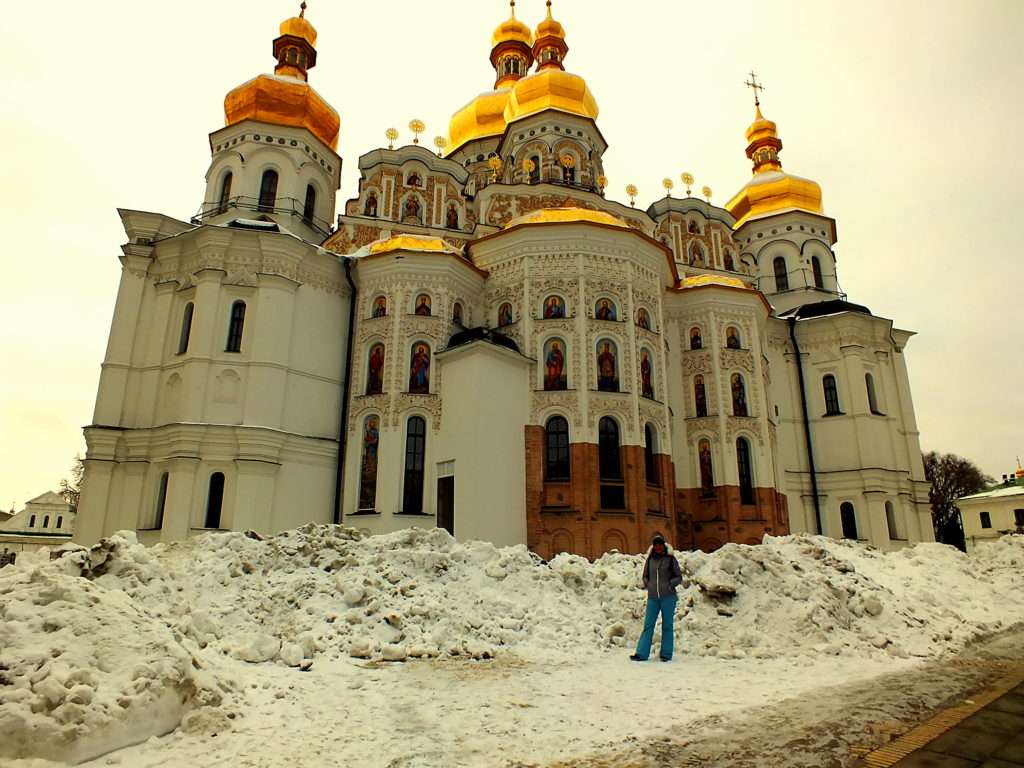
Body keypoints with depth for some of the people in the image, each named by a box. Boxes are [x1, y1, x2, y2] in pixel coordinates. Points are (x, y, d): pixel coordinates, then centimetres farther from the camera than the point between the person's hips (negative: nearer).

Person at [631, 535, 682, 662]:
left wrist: (670, 584, -10)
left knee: (667, 625, 5)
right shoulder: (650, 560, 8)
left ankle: (666, 654, 13)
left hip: (668, 597, -2)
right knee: (648, 625, 0)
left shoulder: (670, 559, 0)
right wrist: (646, 584, 2)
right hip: (652, 597, 2)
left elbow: (679, 577, 4)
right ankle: (642, 653, 1)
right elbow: (645, 575, 20)